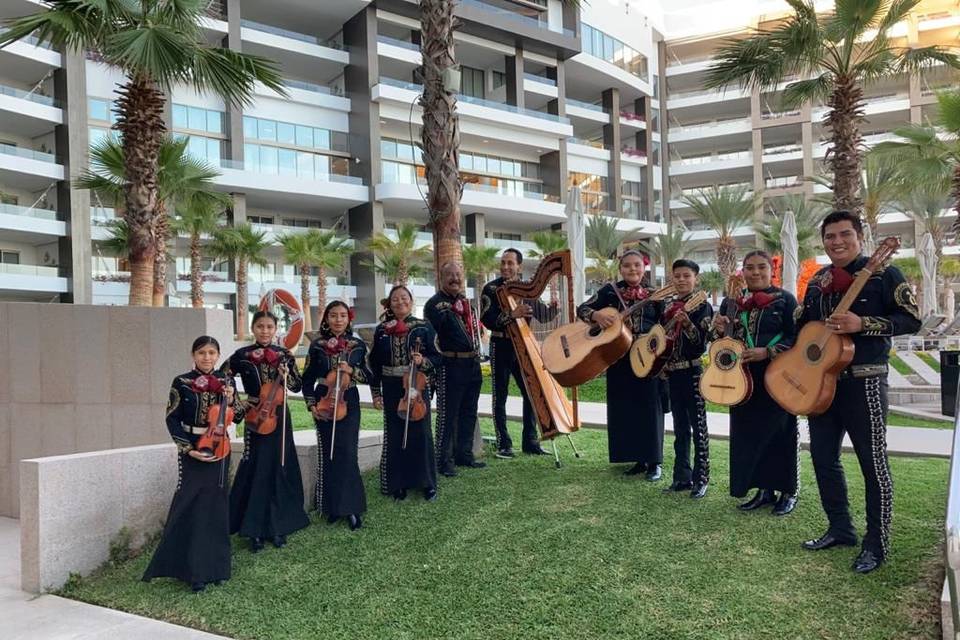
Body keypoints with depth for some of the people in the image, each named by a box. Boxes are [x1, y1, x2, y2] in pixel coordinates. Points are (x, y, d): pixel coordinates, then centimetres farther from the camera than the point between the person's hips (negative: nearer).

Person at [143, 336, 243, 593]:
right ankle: (195, 571, 5)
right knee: (191, 507, -4)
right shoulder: (182, 383, -4)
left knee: (215, 508, 7)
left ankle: (213, 566, 18)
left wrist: (231, 401, -13)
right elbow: (172, 420, -4)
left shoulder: (224, 381, 4)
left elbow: (238, 417, 7)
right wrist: (188, 447, -12)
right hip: (192, 451, -2)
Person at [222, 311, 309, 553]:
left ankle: (278, 526, 18)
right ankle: (255, 529, 10)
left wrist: (287, 376, -15)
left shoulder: (284, 355, 2)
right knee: (255, 471, -1)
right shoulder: (242, 355, -2)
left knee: (280, 469, 6)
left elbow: (298, 387, 4)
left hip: (279, 417, 2)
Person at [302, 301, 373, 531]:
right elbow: (308, 378, 4)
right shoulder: (317, 345, 1)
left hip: (348, 403, 0)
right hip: (324, 403, 0)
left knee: (347, 454, -6)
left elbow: (368, 376, 5)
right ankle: (332, 506, 17)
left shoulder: (358, 345, 2)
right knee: (328, 454, 5)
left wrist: (352, 370, -14)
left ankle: (351, 507, 5)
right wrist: (311, 404, -6)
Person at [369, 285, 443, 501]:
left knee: (420, 433, 2)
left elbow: (436, 357, 0)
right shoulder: (381, 330, 5)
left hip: (417, 386, -2)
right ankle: (397, 483, 19)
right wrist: (376, 393, 4)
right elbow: (374, 364, 8)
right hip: (392, 389, 2)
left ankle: (426, 482, 16)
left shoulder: (423, 327, -1)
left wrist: (422, 361, -20)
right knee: (394, 436, 6)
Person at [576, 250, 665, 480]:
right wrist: (596, 315, -20)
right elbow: (582, 309, 1)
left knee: (649, 407, 1)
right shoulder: (610, 291, 4)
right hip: (618, 358, 1)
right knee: (624, 408, 6)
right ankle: (638, 459, 19)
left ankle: (654, 461, 11)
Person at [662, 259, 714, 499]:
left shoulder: (702, 306, -6)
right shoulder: (669, 308, 13)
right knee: (680, 428, 12)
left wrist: (687, 324, -32)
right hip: (673, 372, 7)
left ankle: (701, 479, 6)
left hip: (693, 372, -7)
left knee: (698, 427, -1)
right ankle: (682, 477, 20)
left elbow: (701, 341, -16)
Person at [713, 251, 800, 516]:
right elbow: (722, 341, 16)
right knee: (747, 432, 7)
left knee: (780, 432, 1)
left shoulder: (784, 299, -2)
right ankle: (764, 489, 21)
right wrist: (719, 331, -6)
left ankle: (788, 491, 16)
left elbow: (797, 337, -9)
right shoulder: (731, 302, 11)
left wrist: (767, 352, -20)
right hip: (741, 378, 5)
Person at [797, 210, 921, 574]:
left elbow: (911, 320, -12)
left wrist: (862, 324, -23)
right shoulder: (816, 282, 13)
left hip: (863, 381, -7)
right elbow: (803, 327, 21)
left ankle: (876, 544, 11)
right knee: (823, 457, 12)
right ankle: (840, 529, 26)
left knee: (872, 461, -1)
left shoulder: (883, 274, -6)